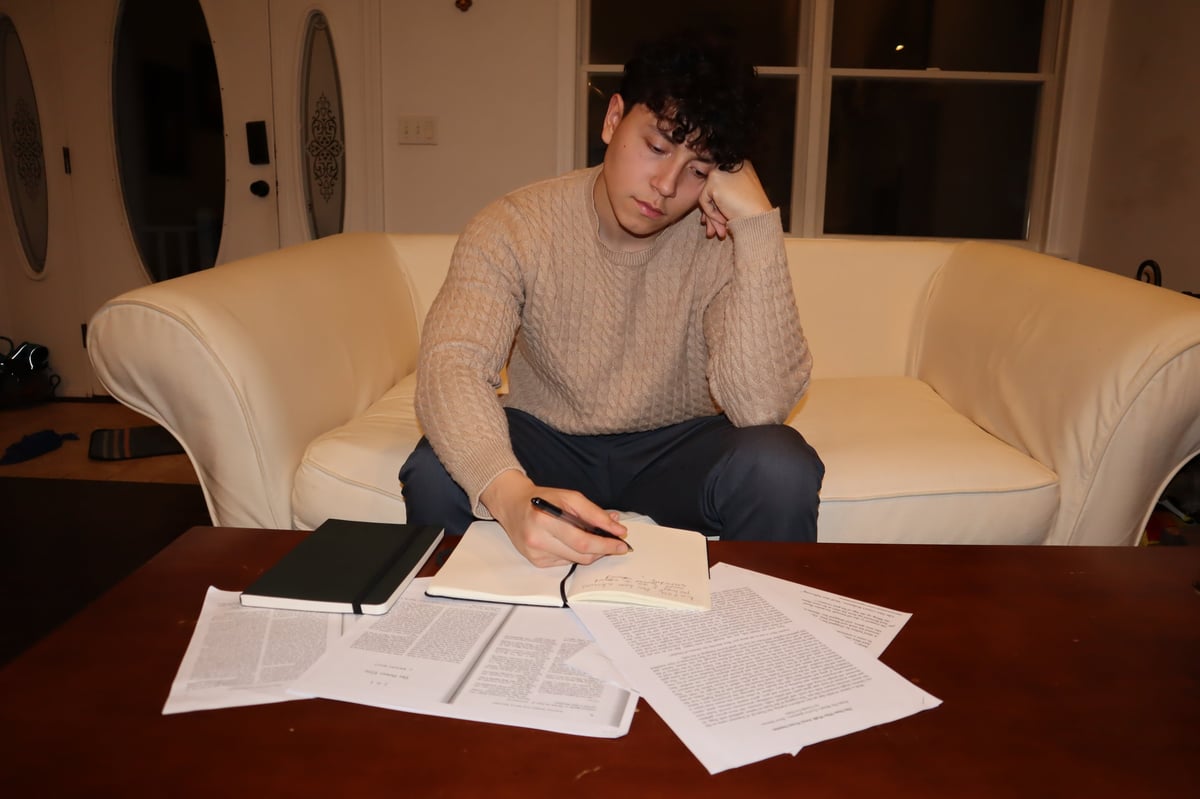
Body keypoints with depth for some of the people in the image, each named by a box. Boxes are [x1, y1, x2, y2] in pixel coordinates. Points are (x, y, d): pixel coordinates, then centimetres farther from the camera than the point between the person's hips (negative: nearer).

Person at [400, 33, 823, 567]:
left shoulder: (725, 243, -16)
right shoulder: (513, 228, -16)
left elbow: (761, 408, -30)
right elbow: (451, 367, -31)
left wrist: (758, 220, -33)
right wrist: (509, 492, -51)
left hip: (676, 446, 0)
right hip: (544, 439, 0)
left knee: (781, 470, -29)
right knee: (436, 473, -29)